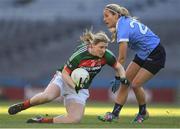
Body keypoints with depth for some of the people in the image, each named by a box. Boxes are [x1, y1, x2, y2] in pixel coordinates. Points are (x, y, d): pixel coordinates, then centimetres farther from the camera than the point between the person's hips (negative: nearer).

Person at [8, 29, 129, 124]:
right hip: (65, 79, -4)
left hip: (82, 88, 4)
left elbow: (118, 67, 5)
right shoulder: (79, 55, -25)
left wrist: (122, 78, -15)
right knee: (47, 96, -37)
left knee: (76, 119, -20)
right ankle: (23, 105, -8)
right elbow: (65, 73, -17)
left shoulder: (106, 55, -13)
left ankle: (43, 121, -6)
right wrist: (74, 86, -32)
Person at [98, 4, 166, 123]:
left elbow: (122, 58, -25)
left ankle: (143, 113, 15)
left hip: (155, 55, -9)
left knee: (135, 84, -10)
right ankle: (115, 114, 2)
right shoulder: (126, 21, -1)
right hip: (143, 54, 9)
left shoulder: (123, 28, -26)